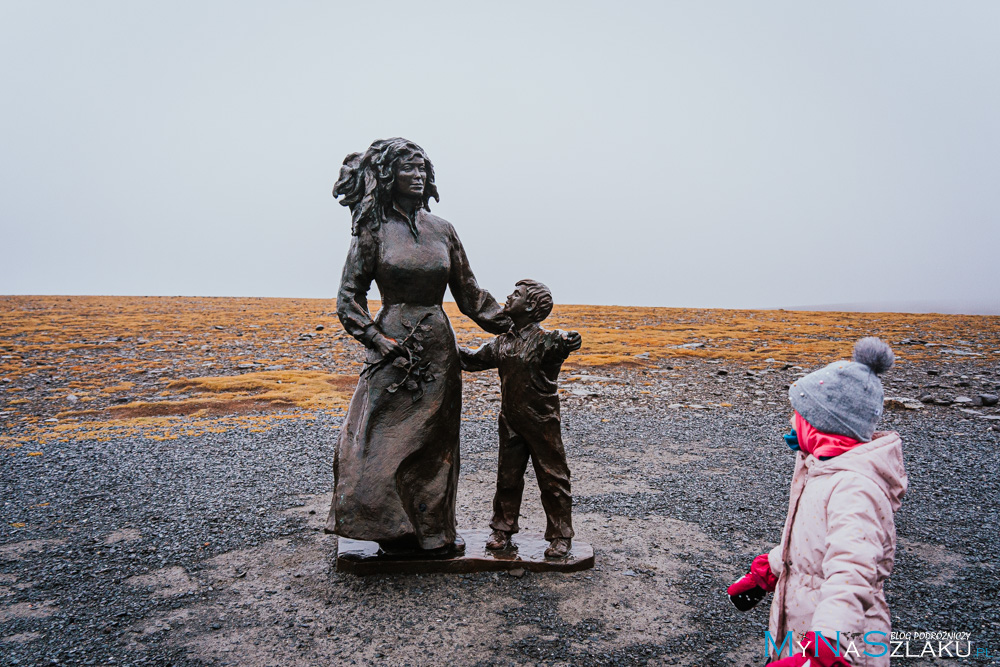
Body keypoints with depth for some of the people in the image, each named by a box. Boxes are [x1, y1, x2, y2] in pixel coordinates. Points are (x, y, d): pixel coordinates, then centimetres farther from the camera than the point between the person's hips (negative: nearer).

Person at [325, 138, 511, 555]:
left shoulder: (442, 230, 8)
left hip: (437, 347, 3)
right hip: (393, 345, -3)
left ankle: (432, 530, 22)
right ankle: (394, 530, 16)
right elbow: (349, 296, 1)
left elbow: (469, 293, 12)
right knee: (383, 438, -2)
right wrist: (377, 339, -12)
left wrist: (513, 325, 9)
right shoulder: (374, 230, -1)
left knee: (432, 442, 8)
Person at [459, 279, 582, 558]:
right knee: (507, 477, 15)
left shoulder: (545, 341, -15)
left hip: (542, 423, -6)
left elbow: (565, 342, -37)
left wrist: (567, 340, -60)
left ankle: (561, 536, 18)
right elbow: (475, 359, 18)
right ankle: (503, 528, 31)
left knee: (552, 480, 5)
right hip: (510, 423, 6)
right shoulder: (502, 342, 5)